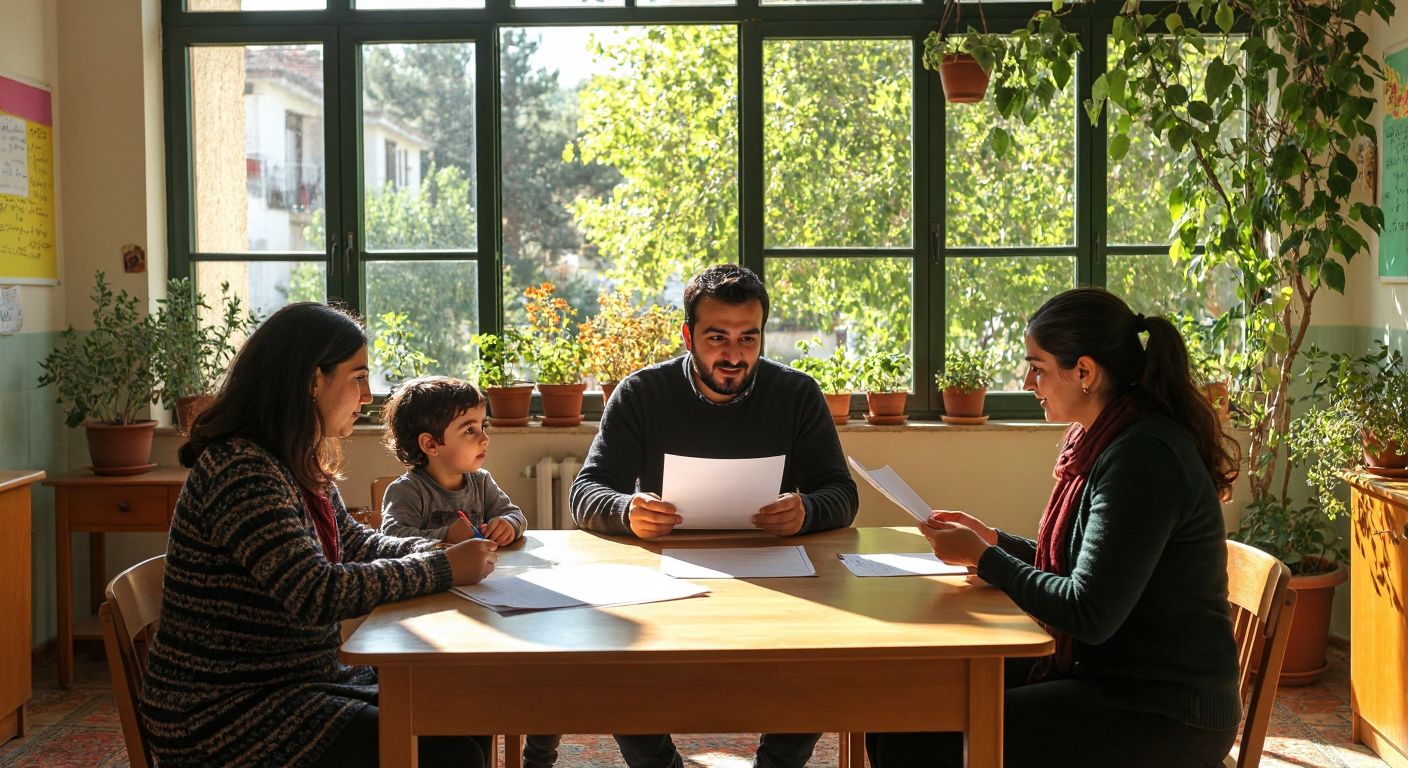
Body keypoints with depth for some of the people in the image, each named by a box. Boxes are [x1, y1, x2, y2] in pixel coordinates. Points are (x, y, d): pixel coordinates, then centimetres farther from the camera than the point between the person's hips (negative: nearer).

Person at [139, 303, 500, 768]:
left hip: (304, 679, 10)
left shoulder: (303, 469, 8)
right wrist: (442, 570, -19)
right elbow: (318, 595, -29)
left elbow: (356, 543, 21)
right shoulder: (239, 472, -22)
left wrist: (434, 550, 2)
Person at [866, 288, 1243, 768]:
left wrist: (983, 558, -12)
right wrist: (993, 540, 7)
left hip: (1161, 717, -9)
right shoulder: (1099, 442, 9)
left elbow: (1090, 616, -24)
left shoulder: (1143, 457, -21)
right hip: (1100, 672, 9)